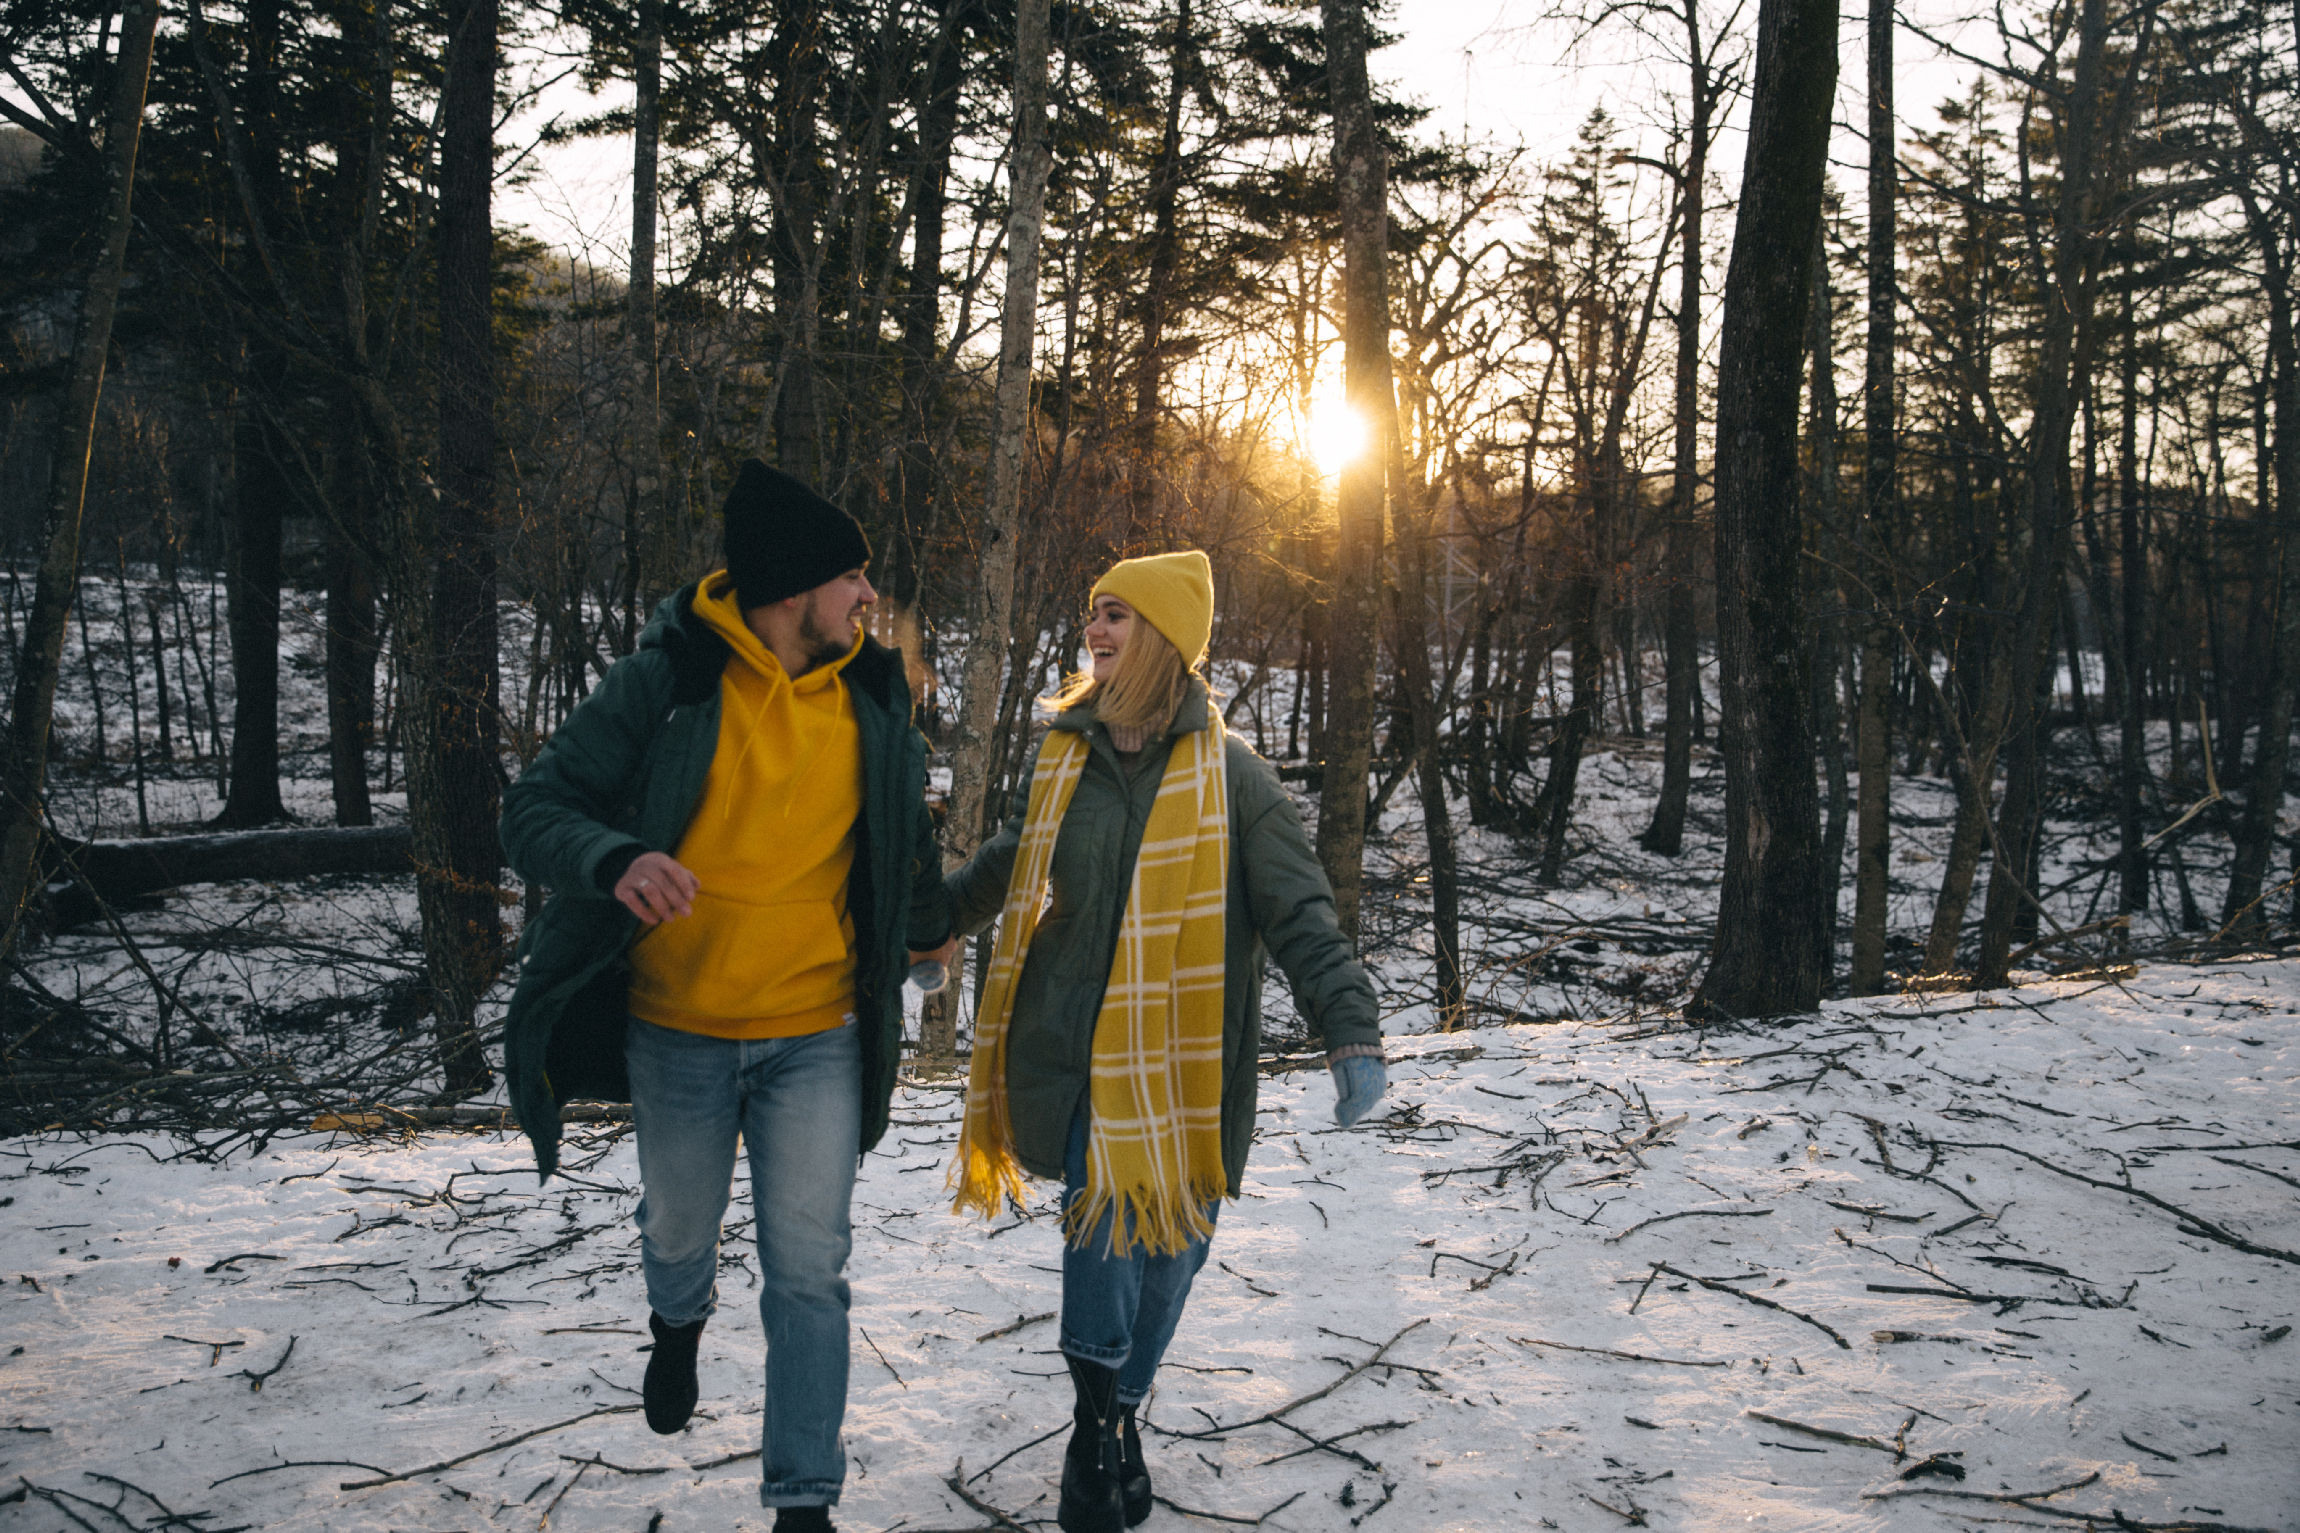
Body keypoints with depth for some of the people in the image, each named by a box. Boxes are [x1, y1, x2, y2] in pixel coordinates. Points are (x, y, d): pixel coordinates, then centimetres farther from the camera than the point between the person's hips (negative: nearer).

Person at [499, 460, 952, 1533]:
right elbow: (534, 808, -13)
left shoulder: (872, 697, -1)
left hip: (817, 1036, 1)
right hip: (678, 1031, -1)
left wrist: (925, 921, 31)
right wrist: (614, 860, -33)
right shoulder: (663, 684, -12)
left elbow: (903, 820, 18)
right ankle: (679, 1323, 56)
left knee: (808, 1269, -2)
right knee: (678, 1227, 20)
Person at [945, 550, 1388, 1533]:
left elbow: (1300, 916, -8)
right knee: (1103, 1223, -12)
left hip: (1187, 1065, -1)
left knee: (1170, 1239, 10)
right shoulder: (1065, 757, 6)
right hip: (1078, 1057, 1)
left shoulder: (1231, 773, -4)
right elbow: (1008, 869, 24)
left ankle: (1117, 1416, 34)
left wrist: (1352, 1034, -20)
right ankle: (1098, 1430, 9)